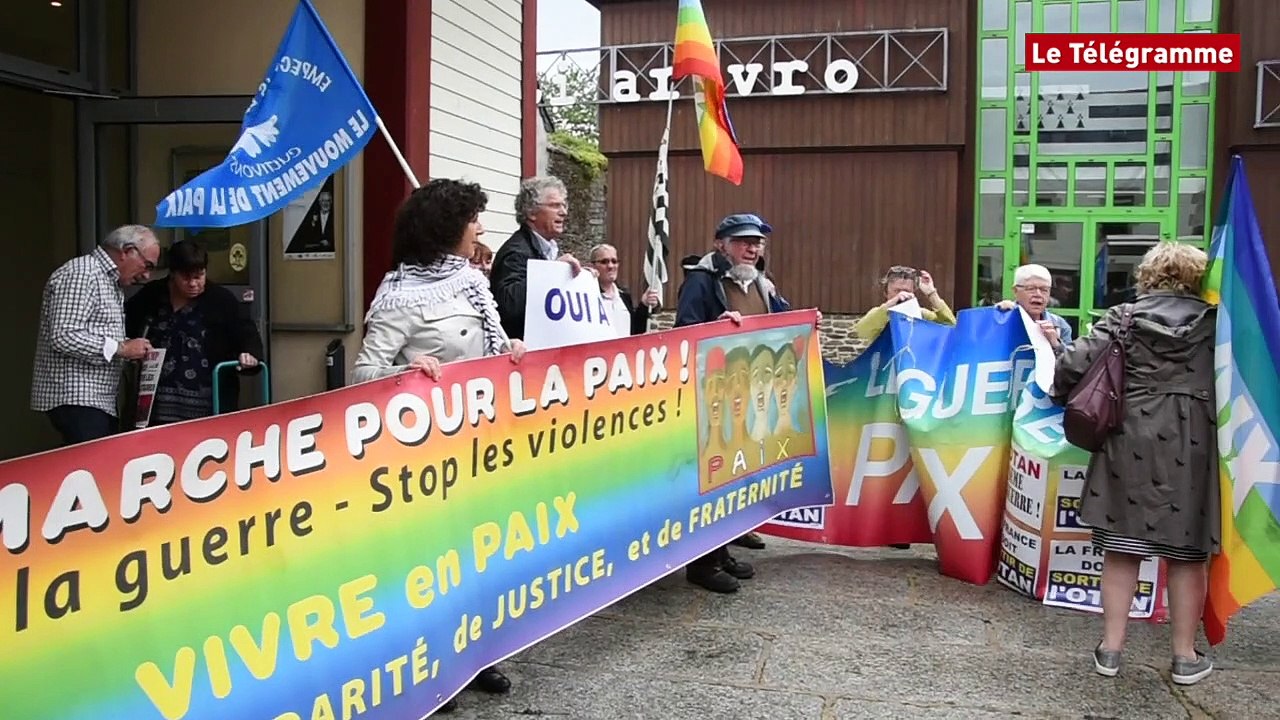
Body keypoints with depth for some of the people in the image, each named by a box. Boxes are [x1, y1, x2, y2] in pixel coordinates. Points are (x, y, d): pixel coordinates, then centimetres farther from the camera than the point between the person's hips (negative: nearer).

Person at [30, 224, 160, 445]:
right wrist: (120, 348, -17)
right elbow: (63, 337, -20)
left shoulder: (112, 282, 20)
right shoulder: (80, 273, -11)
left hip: (102, 400, 10)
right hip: (75, 399, -10)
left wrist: (132, 350, 8)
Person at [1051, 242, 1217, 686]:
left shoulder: (1124, 316, 1)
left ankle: (1111, 649, 13)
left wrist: (1060, 394, 11)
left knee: (1122, 545, 6)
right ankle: (1186, 656, 17)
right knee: (1187, 551, 9)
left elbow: (1074, 364, -6)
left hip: (1131, 440, 0)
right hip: (1191, 443, 0)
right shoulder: (1213, 321, 3)